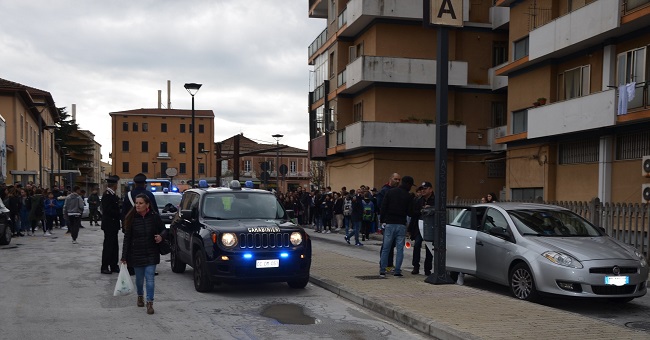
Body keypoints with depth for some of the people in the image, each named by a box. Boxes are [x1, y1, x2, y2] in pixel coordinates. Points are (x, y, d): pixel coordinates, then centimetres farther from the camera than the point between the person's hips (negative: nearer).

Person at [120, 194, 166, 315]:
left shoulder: (154, 216, -7)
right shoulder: (131, 218, -6)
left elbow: (163, 229, 7)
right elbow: (127, 238, -3)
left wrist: (161, 236, -17)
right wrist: (124, 256, -4)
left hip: (151, 253, -1)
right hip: (136, 253, 1)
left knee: (150, 278, -5)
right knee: (139, 278, 14)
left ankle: (150, 303, 4)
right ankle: (140, 296, 40)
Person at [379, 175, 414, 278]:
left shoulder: (390, 192, 3)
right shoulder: (408, 196, -1)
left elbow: (383, 207, 0)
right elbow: (409, 212, -1)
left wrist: (383, 221, 4)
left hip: (389, 223, 1)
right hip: (401, 225, -1)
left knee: (386, 248, 5)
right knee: (400, 249, 4)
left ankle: (382, 270, 3)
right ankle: (397, 271, 3)